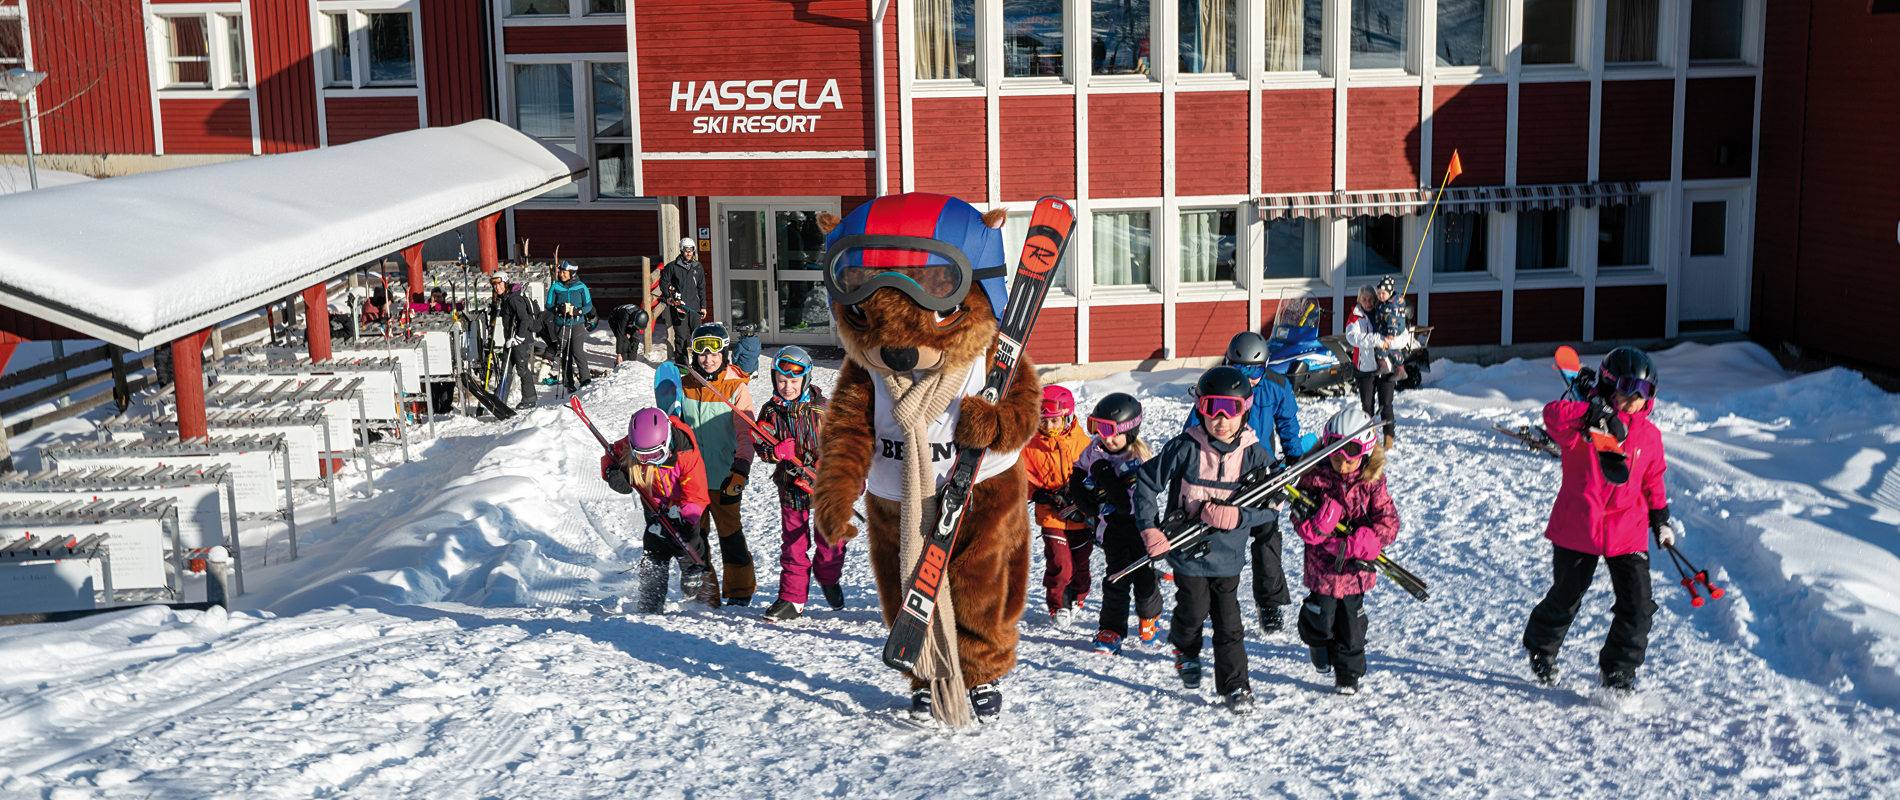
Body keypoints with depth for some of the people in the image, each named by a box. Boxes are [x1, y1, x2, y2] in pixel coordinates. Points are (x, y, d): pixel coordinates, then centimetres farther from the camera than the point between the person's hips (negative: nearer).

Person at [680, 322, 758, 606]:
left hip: (724, 476, -4)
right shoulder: (684, 387, 6)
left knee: (729, 532, 1)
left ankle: (740, 590, 13)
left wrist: (740, 469, -18)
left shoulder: (737, 389, -6)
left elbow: (746, 433, -9)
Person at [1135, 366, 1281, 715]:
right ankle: (1185, 650, 41)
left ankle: (1236, 686, 18)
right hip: (1188, 552, -1)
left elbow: (1271, 505, -6)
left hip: (1228, 555, 1)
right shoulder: (1185, 448, -12)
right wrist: (1149, 529, -11)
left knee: (1229, 623, 3)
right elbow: (1146, 482, -4)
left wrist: (1237, 516, -23)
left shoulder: (1254, 454, -7)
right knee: (1193, 612, 8)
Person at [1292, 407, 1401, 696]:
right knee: (1322, 620, 7)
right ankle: (1318, 642, 42)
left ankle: (1348, 674, 27)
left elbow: (1388, 524, -11)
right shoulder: (1314, 477, -7)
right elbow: (1302, 524, -8)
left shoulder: (1372, 482, -5)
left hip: (1355, 570, 1)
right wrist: (1320, 520, -31)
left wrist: (1351, 545, -24)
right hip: (1322, 566, -1)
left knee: (1351, 625, 8)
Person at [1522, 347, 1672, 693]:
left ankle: (1619, 670, 16)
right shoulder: (1584, 423, -9)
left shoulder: (1649, 434, 7)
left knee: (1638, 605, -3)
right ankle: (1541, 649, 39)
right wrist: (1596, 416, -43)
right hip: (1577, 528, -4)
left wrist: (1660, 518, 20)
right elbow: (1553, 415, -32)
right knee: (1566, 599, 12)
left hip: (1628, 532, 4)